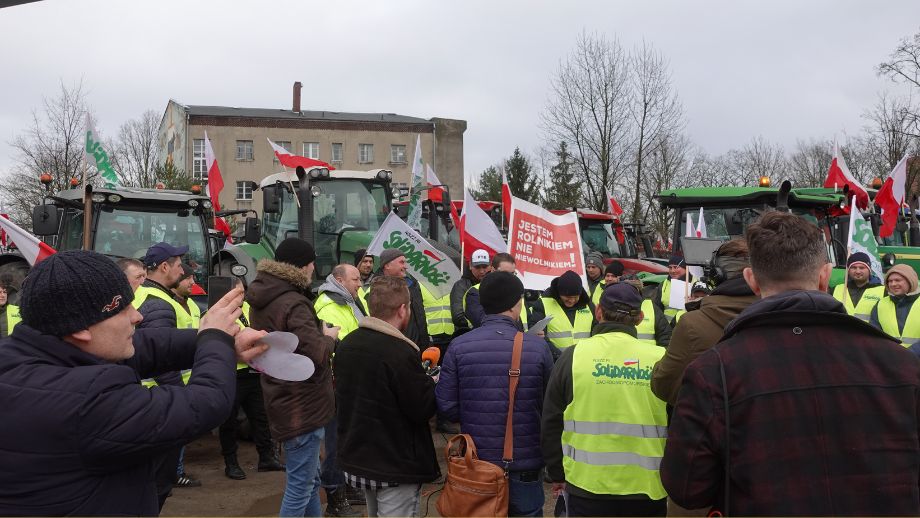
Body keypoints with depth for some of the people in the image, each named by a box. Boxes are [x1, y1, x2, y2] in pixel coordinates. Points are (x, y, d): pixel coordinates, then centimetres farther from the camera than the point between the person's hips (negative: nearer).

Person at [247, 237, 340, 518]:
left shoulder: (262, 299, 8)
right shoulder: (294, 304, -22)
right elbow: (316, 354, -29)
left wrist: (319, 334, 8)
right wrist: (329, 337, -9)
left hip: (287, 401, 10)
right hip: (302, 406, -10)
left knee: (310, 478, 22)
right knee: (300, 486, 2)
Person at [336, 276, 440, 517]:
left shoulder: (347, 344, 1)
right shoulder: (401, 353, -25)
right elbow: (423, 410, -20)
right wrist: (433, 384, 0)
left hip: (357, 458, 8)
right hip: (396, 466, -8)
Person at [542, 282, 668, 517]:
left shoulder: (573, 356, -6)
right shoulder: (661, 359, -6)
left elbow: (552, 424, 1)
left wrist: (558, 474, 13)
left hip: (588, 488, 0)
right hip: (648, 489, 1)